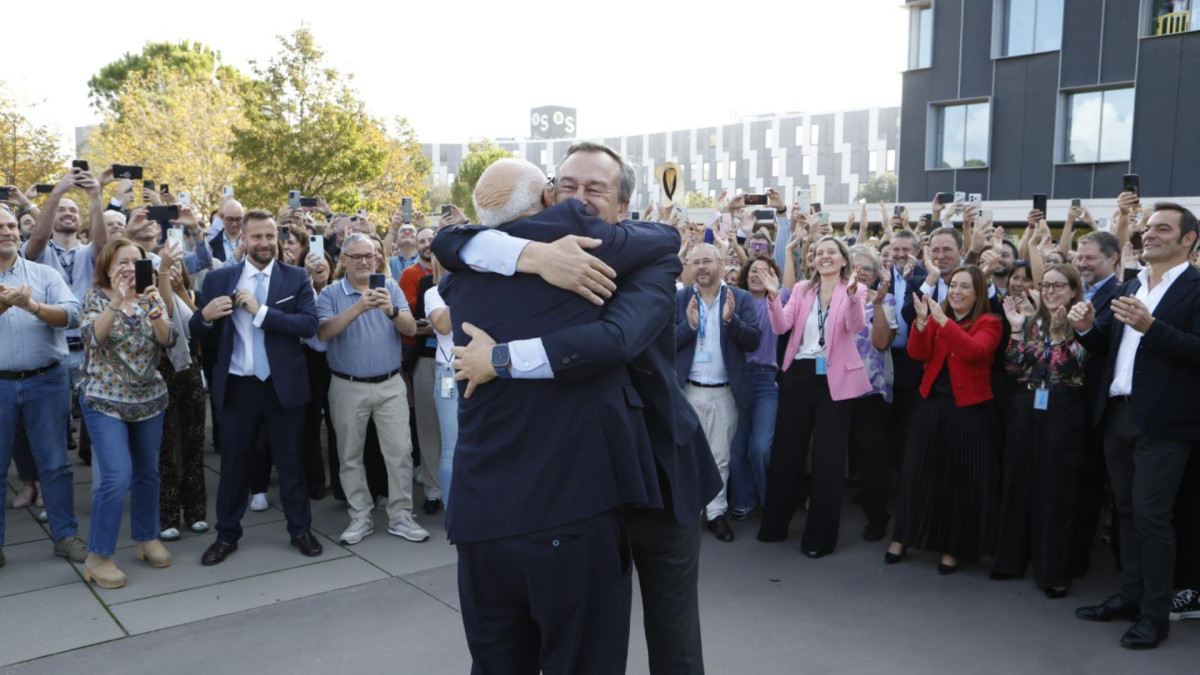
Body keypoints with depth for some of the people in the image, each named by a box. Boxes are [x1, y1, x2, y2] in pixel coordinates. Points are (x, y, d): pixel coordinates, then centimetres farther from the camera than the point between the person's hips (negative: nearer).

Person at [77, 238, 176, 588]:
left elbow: (168, 340, -9)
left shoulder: (151, 297, 3)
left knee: (147, 472, 12)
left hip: (150, 398, 4)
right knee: (117, 476, -13)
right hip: (105, 400, -4)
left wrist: (155, 311, -26)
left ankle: (147, 538, 30)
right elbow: (93, 337, -21)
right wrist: (116, 301, -34)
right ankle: (97, 557, 0)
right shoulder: (96, 297, -4)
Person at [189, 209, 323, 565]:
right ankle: (227, 534, 27)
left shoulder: (296, 278, -2)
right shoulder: (219, 278, 2)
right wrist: (205, 316, -20)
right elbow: (199, 333, 2)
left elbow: (309, 325, -15)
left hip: (282, 383, -1)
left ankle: (300, 529, 25)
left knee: (290, 460, 11)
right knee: (234, 461, 13)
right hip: (236, 385, 1)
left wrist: (261, 311, -21)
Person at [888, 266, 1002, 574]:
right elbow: (918, 354, -6)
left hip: (969, 411, -3)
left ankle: (952, 548, 19)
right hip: (932, 406, 3)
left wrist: (943, 320, -28)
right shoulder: (935, 318, 8)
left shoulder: (989, 323, -2)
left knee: (961, 480, 4)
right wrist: (922, 321, -22)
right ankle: (902, 537, 22)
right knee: (916, 473, 8)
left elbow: (974, 351, -23)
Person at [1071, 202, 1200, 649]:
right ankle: (1129, 596, 27)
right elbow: (1105, 347, 12)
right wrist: (1087, 327, -7)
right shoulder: (1129, 287, 15)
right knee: (1126, 512, 15)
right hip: (1117, 414, 7)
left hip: (1162, 422, -7)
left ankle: (1155, 614, 10)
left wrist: (1150, 326, -28)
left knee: (1151, 516, -2)